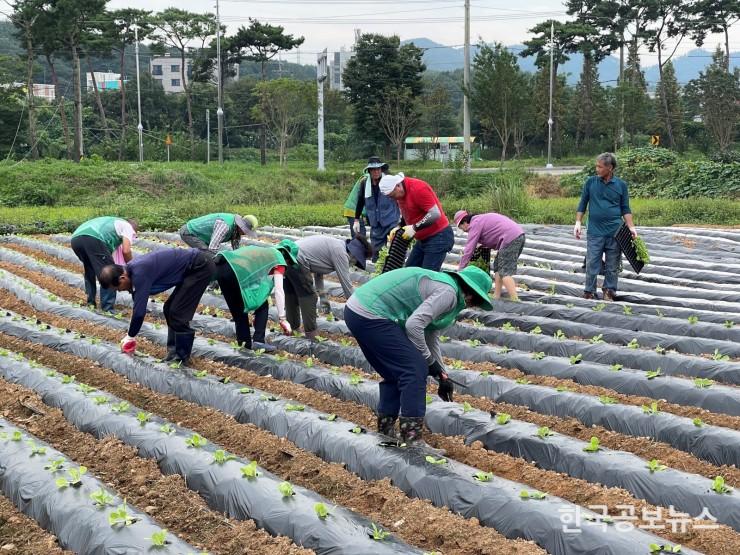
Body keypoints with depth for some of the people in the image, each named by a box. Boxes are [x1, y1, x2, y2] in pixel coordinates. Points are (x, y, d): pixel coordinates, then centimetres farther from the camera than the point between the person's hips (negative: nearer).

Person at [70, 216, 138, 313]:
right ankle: (108, 309, 0)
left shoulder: (111, 223, 42)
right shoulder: (128, 226, 20)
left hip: (75, 238, 8)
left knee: (89, 272, 28)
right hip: (93, 239, -8)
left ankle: (90, 304, 31)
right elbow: (126, 251, 4)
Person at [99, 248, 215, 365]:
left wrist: (130, 336, -4)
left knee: (178, 313, -8)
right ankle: (174, 351, 19)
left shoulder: (140, 273, -24)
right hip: (191, 267, 10)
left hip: (201, 266, -10)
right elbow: (137, 306, 16)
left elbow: (139, 310, -19)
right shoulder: (132, 269, 5)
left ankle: (181, 357, 3)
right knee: (169, 309, 12)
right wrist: (130, 336, 19)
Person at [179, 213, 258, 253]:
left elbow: (236, 249, 4)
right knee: (209, 254, -21)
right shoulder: (225, 225, -35)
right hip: (188, 232, -10)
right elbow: (212, 248, -39)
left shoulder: (237, 230, -5)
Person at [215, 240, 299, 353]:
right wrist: (282, 319, 6)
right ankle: (258, 340, 3)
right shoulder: (279, 258, 13)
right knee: (262, 305, 9)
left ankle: (243, 341, 24)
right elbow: (279, 290, 5)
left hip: (219, 267, 8)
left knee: (237, 308, 24)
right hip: (235, 271, -8)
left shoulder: (264, 251, 35)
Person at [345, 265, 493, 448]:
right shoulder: (448, 292, -11)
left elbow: (431, 338, 29)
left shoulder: (440, 287, 21)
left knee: (395, 373, 20)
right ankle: (411, 440, -4)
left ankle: (385, 431, 27)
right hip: (371, 316, -11)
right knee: (415, 370, -6)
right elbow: (414, 325, -20)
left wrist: (442, 376, 32)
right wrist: (428, 359, -4)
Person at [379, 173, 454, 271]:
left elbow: (435, 214, -26)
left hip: (438, 237, -10)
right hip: (423, 238, 10)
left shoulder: (418, 188, -22)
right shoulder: (400, 193, 4)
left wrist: (415, 228, -23)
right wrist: (399, 226, 1)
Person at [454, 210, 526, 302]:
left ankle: (515, 300, -22)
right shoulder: (481, 219, 24)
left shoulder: (475, 224, -4)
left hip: (511, 238, -10)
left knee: (505, 272, -12)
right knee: (498, 266, 17)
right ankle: (496, 297, 15)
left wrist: (460, 270, -2)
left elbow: (469, 250, -7)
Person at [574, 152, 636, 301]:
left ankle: (609, 290, 18)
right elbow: (583, 203, 7)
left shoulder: (621, 185, 1)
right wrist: (578, 223, 0)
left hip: (615, 232, 0)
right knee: (592, 263, 1)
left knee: (612, 265, 6)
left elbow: (625, 209, 6)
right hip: (595, 232, 0)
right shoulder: (590, 182, 1)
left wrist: (631, 227, -4)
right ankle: (589, 291, 10)